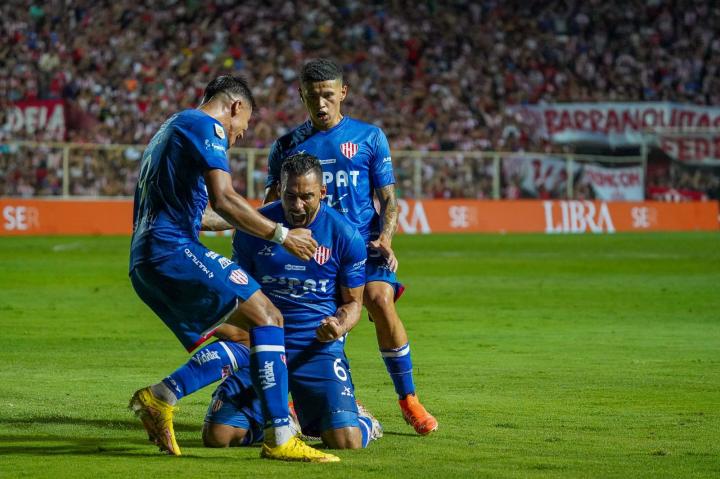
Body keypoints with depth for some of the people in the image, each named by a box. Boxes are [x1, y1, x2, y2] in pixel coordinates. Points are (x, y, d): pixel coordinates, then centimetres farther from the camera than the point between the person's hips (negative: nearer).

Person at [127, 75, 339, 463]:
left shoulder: (171, 128, 27)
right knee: (266, 318, -15)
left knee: (238, 337, 13)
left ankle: (157, 399, 1)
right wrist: (281, 235, -9)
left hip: (144, 263, 10)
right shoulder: (206, 126, -3)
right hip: (173, 249, -10)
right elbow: (223, 200, -15)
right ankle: (279, 439, -24)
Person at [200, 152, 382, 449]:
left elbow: (353, 301, 6)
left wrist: (339, 326, -17)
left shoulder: (345, 236, -3)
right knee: (217, 436, -13)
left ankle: (361, 420, 21)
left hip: (319, 347, -2)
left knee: (346, 441, -21)